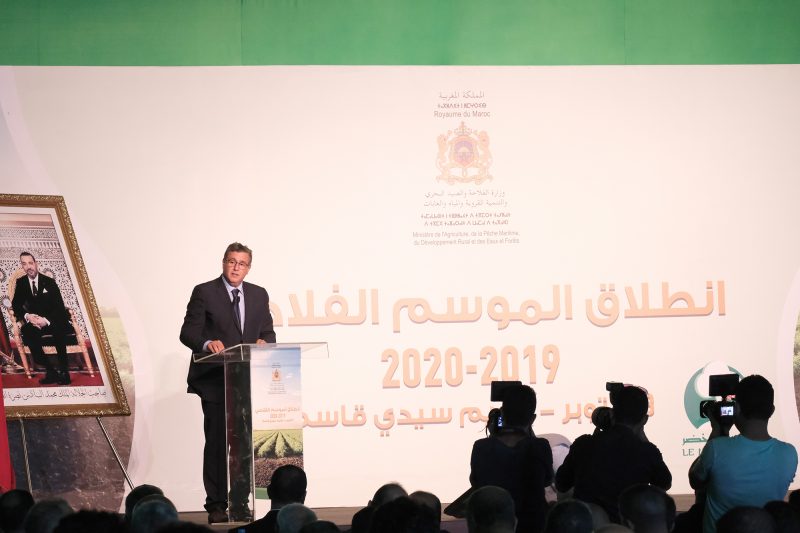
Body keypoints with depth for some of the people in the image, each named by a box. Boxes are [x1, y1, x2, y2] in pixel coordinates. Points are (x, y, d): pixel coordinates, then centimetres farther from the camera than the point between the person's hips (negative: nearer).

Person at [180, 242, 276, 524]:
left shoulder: (259, 295, 12)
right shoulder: (205, 293, -1)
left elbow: (268, 332, 14)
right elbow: (188, 332, -6)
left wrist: (263, 341, -9)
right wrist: (207, 344, -26)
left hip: (247, 382, 4)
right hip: (215, 381, -4)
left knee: (245, 444, 4)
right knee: (216, 444, -2)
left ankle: (240, 504, 10)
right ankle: (216, 506, 3)